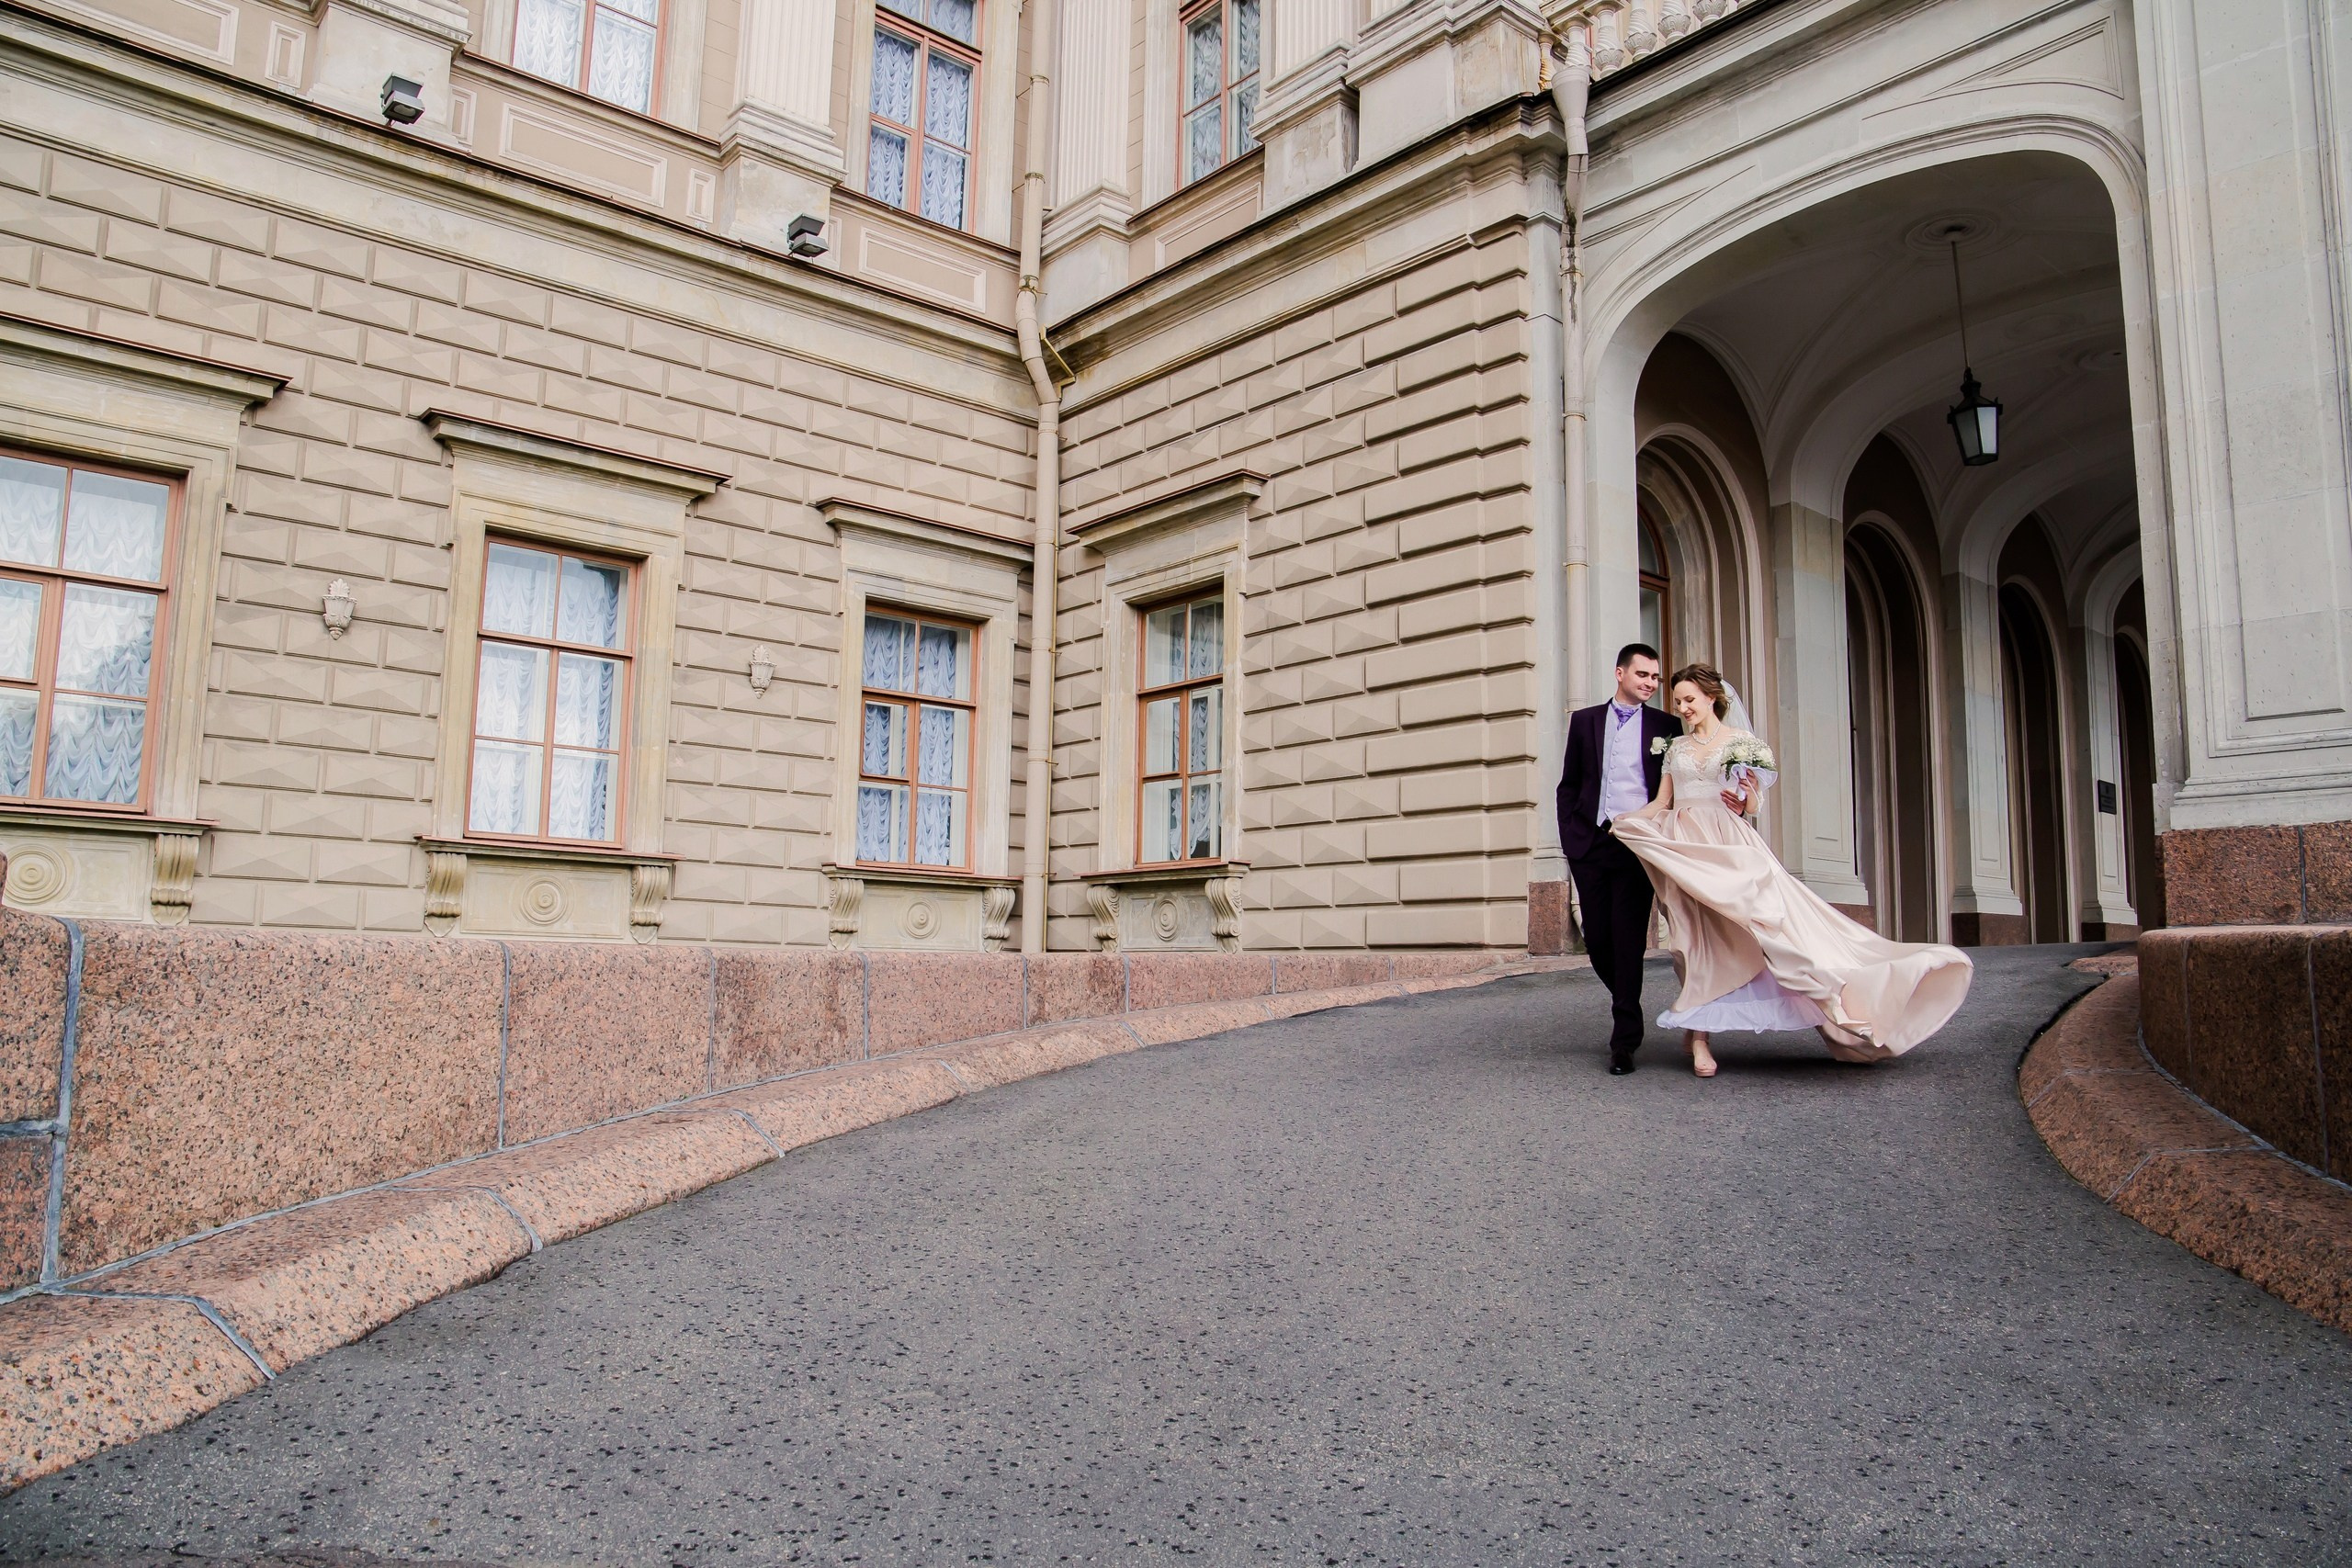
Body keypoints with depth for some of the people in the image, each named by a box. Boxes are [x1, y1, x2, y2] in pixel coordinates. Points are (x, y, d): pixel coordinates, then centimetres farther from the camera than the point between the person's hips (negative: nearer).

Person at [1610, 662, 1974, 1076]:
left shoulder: (1739, 739, 7)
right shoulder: (1675, 746, 16)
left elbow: (1750, 802, 5)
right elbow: (1661, 803, 15)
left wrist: (1746, 798, -19)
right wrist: (1625, 820, -3)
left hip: (1728, 844, -2)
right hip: (1682, 848, 2)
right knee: (1696, 937, -2)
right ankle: (1698, 1039, -1)